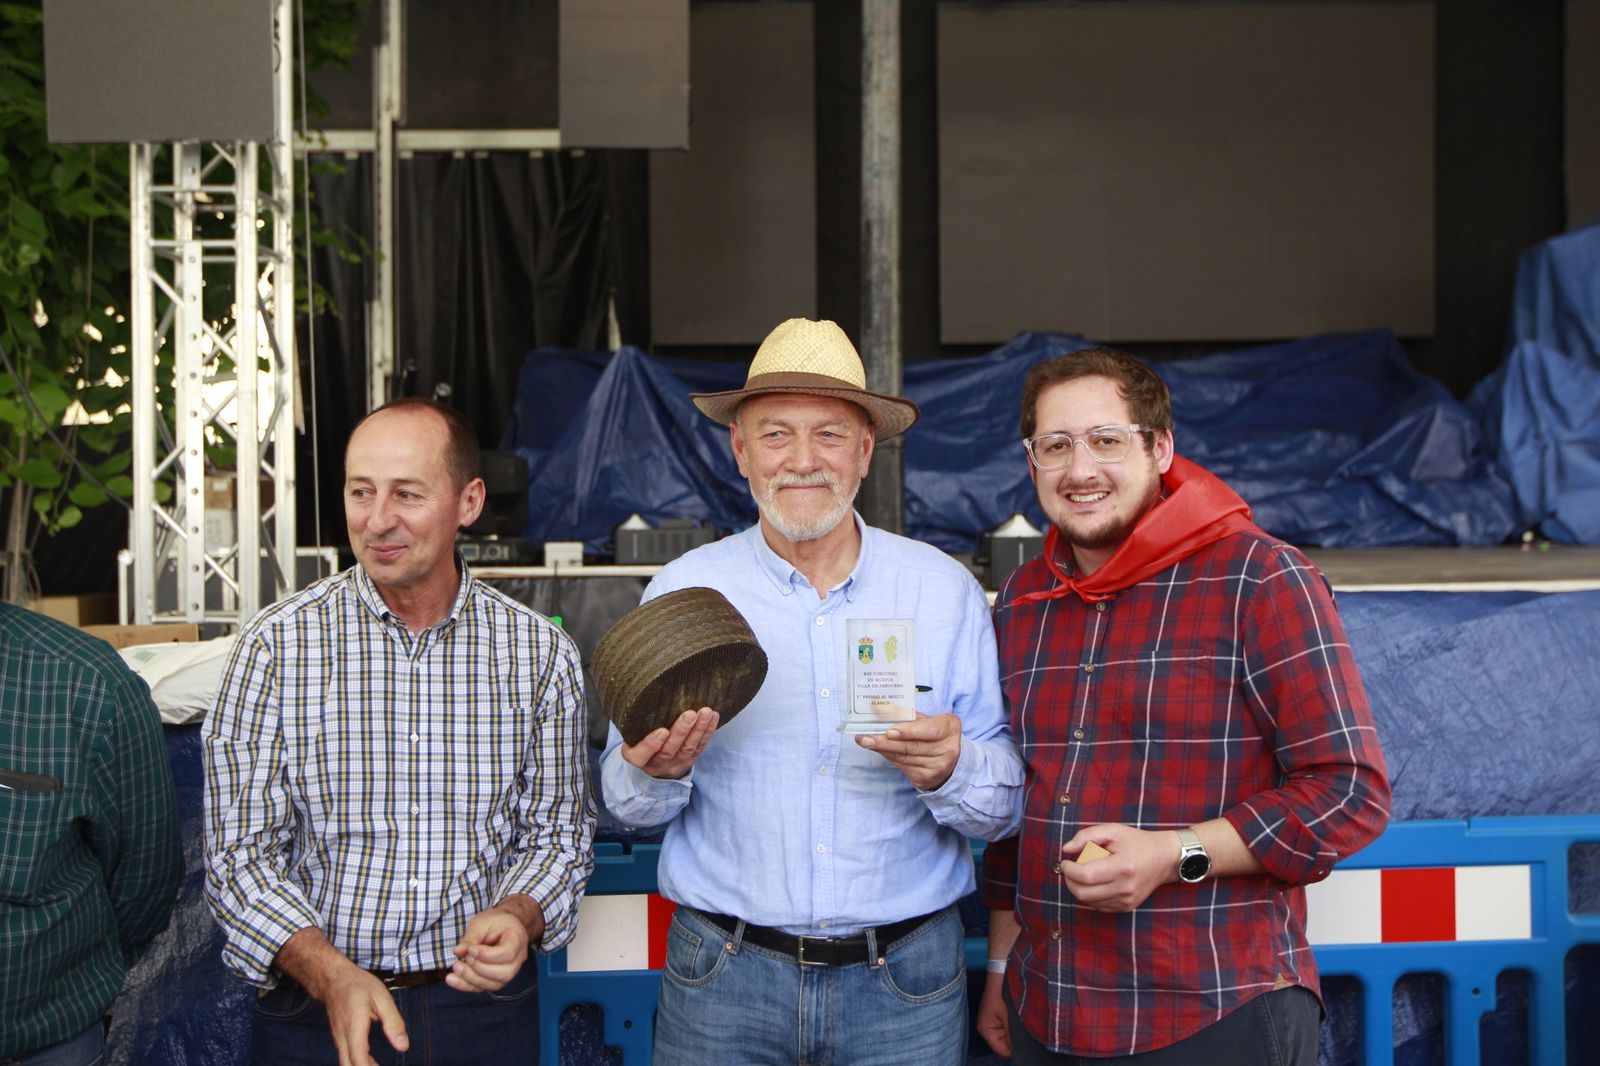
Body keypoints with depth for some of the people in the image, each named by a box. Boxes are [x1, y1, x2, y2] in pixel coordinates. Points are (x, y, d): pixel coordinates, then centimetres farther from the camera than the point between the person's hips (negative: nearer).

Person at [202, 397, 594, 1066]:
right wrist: (331, 975, -22)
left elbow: (557, 833, 5)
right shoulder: (277, 646, -8)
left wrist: (518, 917, -15)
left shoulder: (540, 653, -3)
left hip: (484, 1007, 2)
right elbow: (240, 855, -7)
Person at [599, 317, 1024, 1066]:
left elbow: (1006, 807, 0)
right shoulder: (682, 591, -1)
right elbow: (628, 805, 4)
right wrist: (657, 772, -18)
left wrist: (950, 771, -21)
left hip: (907, 987, 0)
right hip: (724, 981, 0)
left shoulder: (947, 591, 0)